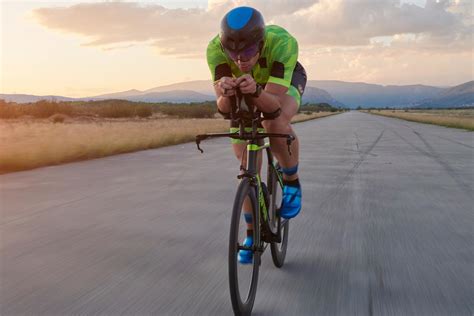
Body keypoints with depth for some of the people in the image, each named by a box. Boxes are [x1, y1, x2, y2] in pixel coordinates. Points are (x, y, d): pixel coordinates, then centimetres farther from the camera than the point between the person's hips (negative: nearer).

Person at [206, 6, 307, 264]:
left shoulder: (283, 42, -41)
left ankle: (292, 183, -8)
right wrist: (225, 94, -61)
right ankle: (252, 233, 15)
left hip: (284, 83, -2)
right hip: (245, 93, 2)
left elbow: (273, 104, -44)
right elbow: (223, 109, -39)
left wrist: (256, 91, -65)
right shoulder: (215, 49, -36)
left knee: (276, 122, -37)